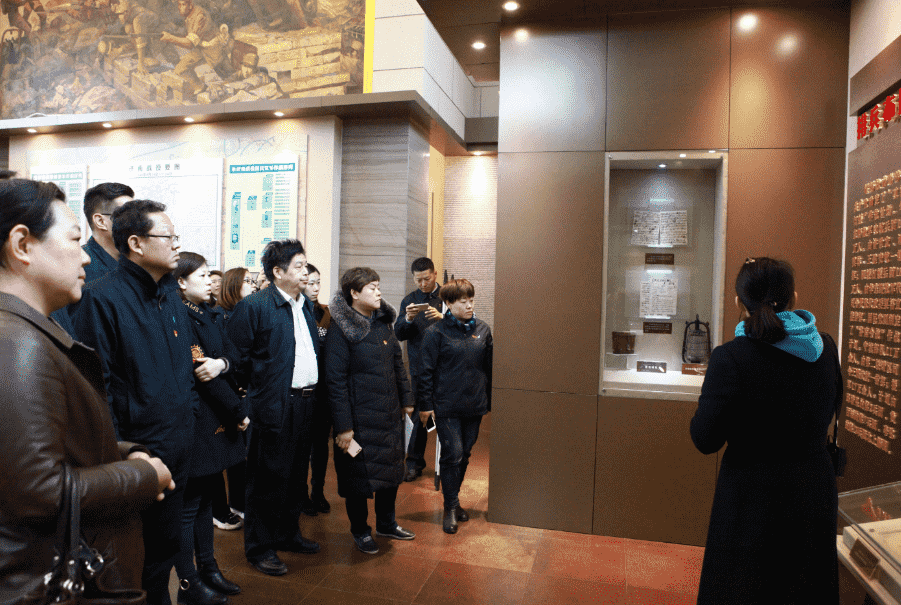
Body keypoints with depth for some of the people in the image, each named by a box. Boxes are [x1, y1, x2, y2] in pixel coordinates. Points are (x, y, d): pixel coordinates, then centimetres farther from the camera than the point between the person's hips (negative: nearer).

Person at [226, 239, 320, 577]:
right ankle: (259, 548, 19)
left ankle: (287, 534, 35)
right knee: (268, 479, 3)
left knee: (296, 475, 18)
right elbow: (238, 353, -11)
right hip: (275, 406, -7)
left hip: (306, 403, 8)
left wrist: (314, 390, 14)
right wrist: (260, 385, -8)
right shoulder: (254, 306, -11)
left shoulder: (306, 305, 13)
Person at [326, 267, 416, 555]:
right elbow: (335, 380, -16)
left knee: (391, 469, 17)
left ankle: (386, 522, 38)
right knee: (360, 474, 8)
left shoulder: (383, 323, 7)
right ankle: (360, 530, 30)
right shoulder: (340, 329, -14)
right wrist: (343, 426, -17)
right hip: (360, 418, -7)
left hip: (390, 413, 7)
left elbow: (397, 363, 15)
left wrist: (406, 400, 13)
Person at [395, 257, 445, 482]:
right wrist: (407, 319, -15)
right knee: (419, 412, 5)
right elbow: (399, 335, 5)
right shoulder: (409, 300, 10)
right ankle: (415, 462, 16)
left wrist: (442, 318, -24)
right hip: (419, 366, 1)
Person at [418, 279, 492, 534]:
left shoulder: (483, 329, 5)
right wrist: (425, 404, -6)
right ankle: (451, 508, 14)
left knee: (464, 455, 14)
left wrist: (490, 399, 12)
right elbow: (426, 370, -6)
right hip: (446, 406, -4)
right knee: (452, 454, -3)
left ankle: (453, 499, 33)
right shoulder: (436, 332, -8)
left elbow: (490, 366, 11)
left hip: (474, 405, 4)